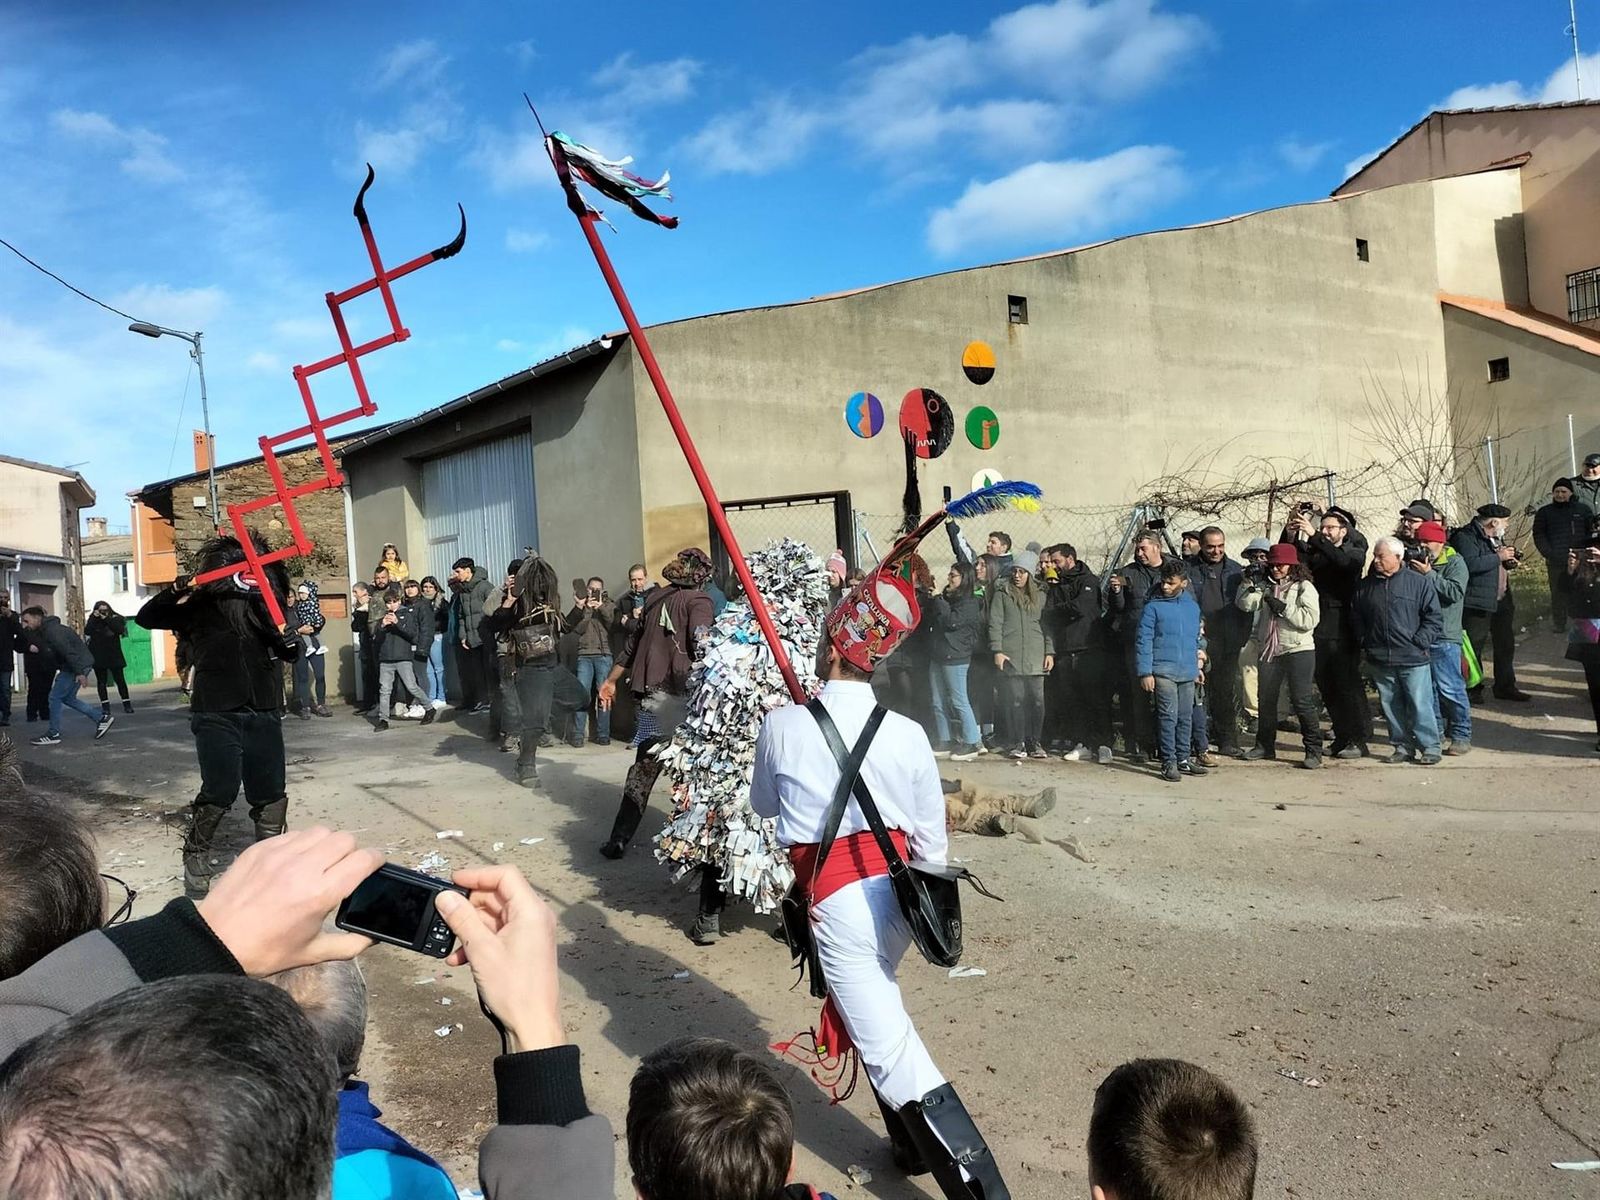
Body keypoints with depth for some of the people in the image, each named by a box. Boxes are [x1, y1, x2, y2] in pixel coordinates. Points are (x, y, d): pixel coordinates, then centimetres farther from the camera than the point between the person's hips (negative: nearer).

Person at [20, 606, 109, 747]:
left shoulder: (52, 630, -18)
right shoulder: (45, 630, 15)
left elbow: (68, 651, -25)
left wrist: (79, 672, -28)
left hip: (79, 665, -10)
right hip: (70, 666, 10)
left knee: (55, 697, -5)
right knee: (68, 698, 15)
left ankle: (53, 735, 3)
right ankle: (101, 718, 16)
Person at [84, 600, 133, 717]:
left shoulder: (115, 619, 3)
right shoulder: (93, 621, 4)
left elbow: (120, 629, -15)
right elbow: (87, 632, -13)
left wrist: (107, 619, -17)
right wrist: (94, 618, -16)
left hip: (114, 655, -1)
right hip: (98, 656, 1)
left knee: (120, 679, 0)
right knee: (101, 681, 1)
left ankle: (127, 704, 5)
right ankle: (105, 706, 3)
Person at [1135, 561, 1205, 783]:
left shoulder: (1193, 607, 12)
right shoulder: (1153, 607, -3)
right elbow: (1143, 641, -7)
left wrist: (1198, 663, 16)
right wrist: (1145, 672, -12)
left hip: (1188, 673, 5)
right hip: (1163, 671, -5)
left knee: (1186, 717, 10)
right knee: (1169, 717, -8)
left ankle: (1183, 759, 20)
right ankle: (1169, 762, -3)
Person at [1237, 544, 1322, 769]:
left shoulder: (1304, 587, -3)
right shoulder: (1265, 586, 11)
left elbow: (1310, 620, -14)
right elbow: (1245, 604, 0)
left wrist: (1282, 607, -16)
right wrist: (1251, 585, -13)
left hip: (1299, 651, -5)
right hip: (1270, 652, 6)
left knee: (1302, 701, -8)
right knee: (1266, 700, 13)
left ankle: (1314, 750, 0)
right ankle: (1265, 745, 26)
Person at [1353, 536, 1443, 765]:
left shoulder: (1419, 582, -2)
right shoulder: (1366, 586, 9)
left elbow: (1434, 618, -1)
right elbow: (1357, 618, 20)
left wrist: (1419, 642, -10)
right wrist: (1365, 642, 9)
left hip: (1413, 659, -4)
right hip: (1379, 660, 4)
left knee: (1420, 704, -2)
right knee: (1391, 705, 9)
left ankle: (1430, 747, 8)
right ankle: (1403, 747, 19)